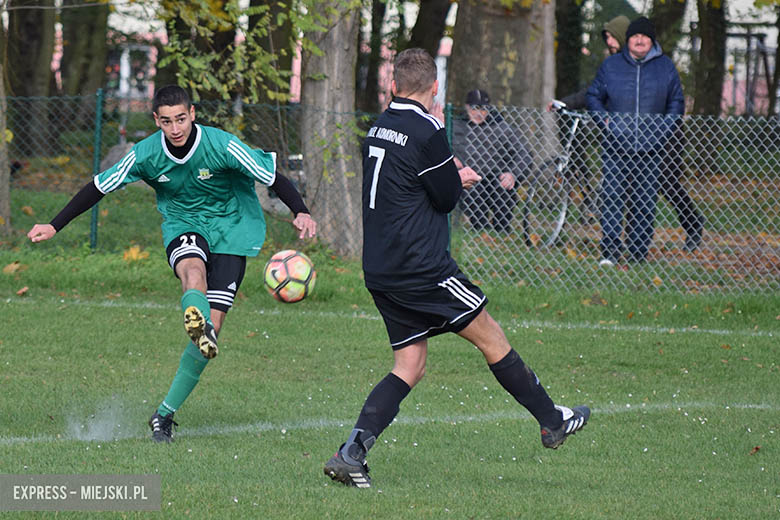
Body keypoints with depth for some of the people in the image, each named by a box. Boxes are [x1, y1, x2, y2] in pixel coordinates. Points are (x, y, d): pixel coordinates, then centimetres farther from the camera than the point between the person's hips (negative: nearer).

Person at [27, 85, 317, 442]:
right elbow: (99, 187, -2)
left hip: (231, 230, -1)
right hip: (182, 225, 1)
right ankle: (196, 321, -71)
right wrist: (55, 226, -2)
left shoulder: (222, 146, -20)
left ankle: (165, 413, -3)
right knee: (193, 271, -38)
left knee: (212, 327, -11)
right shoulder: (145, 155, -12)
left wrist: (300, 212, -31)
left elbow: (272, 176, -16)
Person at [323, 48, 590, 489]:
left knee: (409, 367, 8)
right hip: (422, 268, -7)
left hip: (380, 271, 7)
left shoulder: (379, 127, 10)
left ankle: (352, 452, -7)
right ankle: (553, 422, 19)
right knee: (491, 338, 7)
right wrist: (458, 180, 13)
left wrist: (452, 177, 21)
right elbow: (446, 199, -8)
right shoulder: (427, 131, -15)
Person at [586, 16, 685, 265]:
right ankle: (610, 250, -12)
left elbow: (676, 103, 16)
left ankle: (638, 253, 9)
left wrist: (665, 130, 1)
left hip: (650, 148, 1)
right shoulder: (611, 65, 7)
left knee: (645, 202, 3)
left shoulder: (665, 67, 9)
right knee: (611, 196, -10)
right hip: (616, 146, -1)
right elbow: (594, 96, 15)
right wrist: (604, 121, -2)